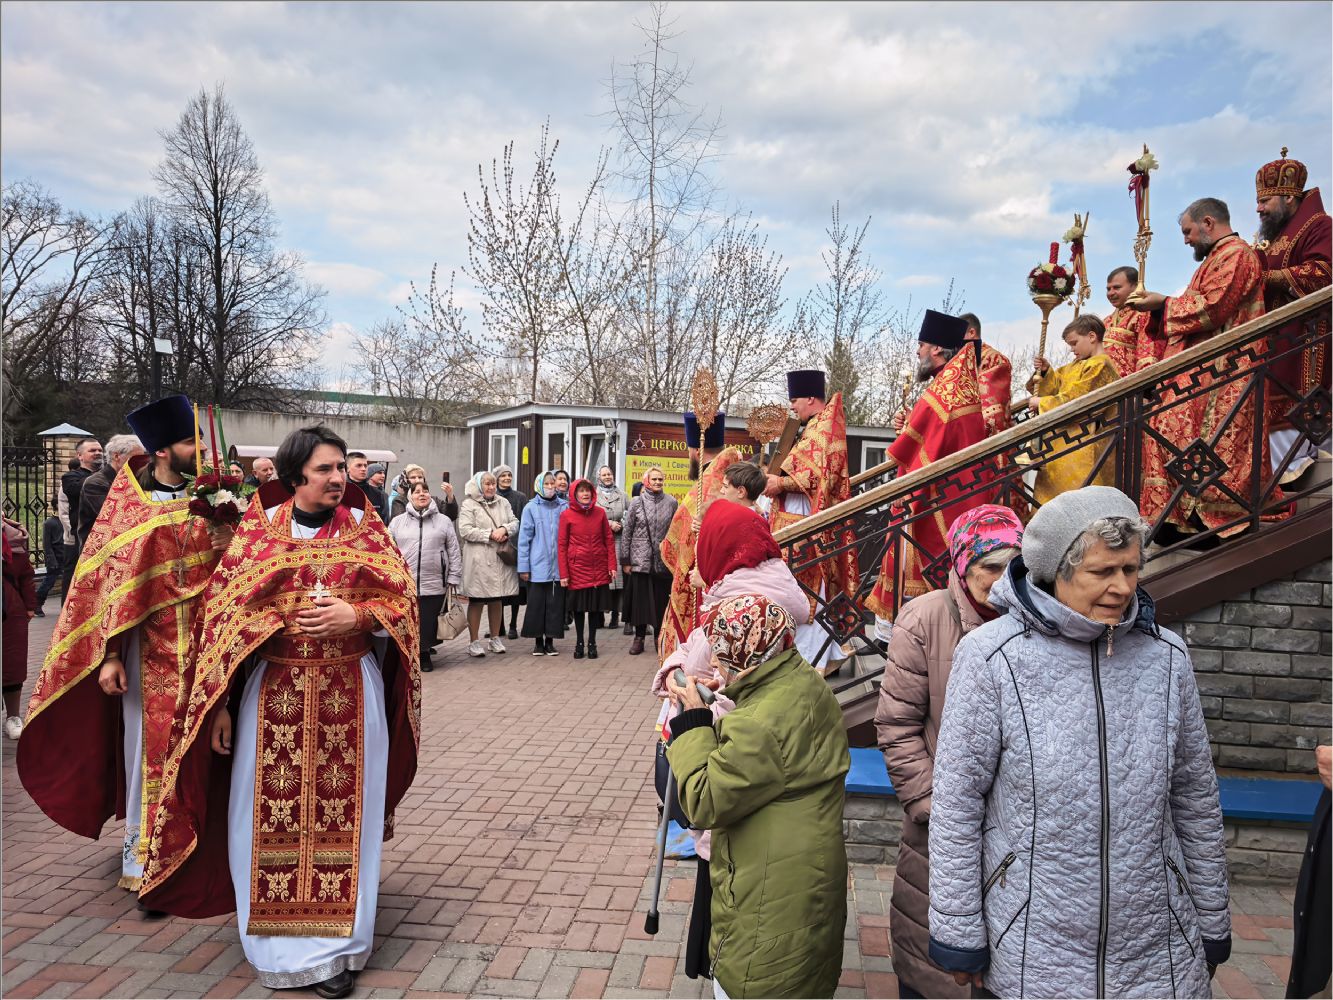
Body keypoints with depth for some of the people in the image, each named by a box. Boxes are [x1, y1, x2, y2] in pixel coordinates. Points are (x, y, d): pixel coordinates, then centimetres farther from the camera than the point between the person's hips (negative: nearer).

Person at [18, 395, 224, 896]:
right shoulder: (128, 504, -3)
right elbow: (114, 577, -5)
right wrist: (111, 655, -9)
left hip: (203, 641, 3)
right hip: (150, 642, -3)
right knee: (147, 741, 3)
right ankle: (140, 853, 16)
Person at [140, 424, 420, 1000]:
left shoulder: (364, 528, 4)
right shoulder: (259, 529, 2)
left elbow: (402, 600, 2)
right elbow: (223, 611, 0)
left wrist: (355, 615, -18)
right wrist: (220, 703, -4)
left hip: (349, 693, 0)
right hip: (272, 693, 0)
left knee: (340, 816, 6)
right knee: (270, 815, 6)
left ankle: (334, 947, 21)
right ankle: (277, 944, 27)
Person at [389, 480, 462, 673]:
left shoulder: (444, 521, 7)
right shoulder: (397, 522, 8)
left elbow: (454, 552, 6)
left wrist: (453, 578, 1)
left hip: (434, 585, 0)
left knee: (428, 624, 4)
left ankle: (425, 654, 22)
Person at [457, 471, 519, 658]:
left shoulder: (503, 503, 12)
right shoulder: (469, 505, -3)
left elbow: (515, 523, 9)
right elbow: (465, 531, -12)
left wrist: (504, 529, -12)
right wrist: (490, 534, -14)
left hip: (501, 559, 5)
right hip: (479, 560, -5)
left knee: (497, 600, 12)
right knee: (476, 601, 2)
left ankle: (495, 639, 24)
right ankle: (474, 642, 10)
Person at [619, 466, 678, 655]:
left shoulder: (671, 502, 4)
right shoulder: (637, 502, 1)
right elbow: (627, 532, 2)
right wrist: (625, 560, -1)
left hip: (663, 560, 1)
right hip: (640, 559, -1)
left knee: (661, 598, 5)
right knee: (640, 598, 4)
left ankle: (659, 636, 18)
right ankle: (639, 637, 15)